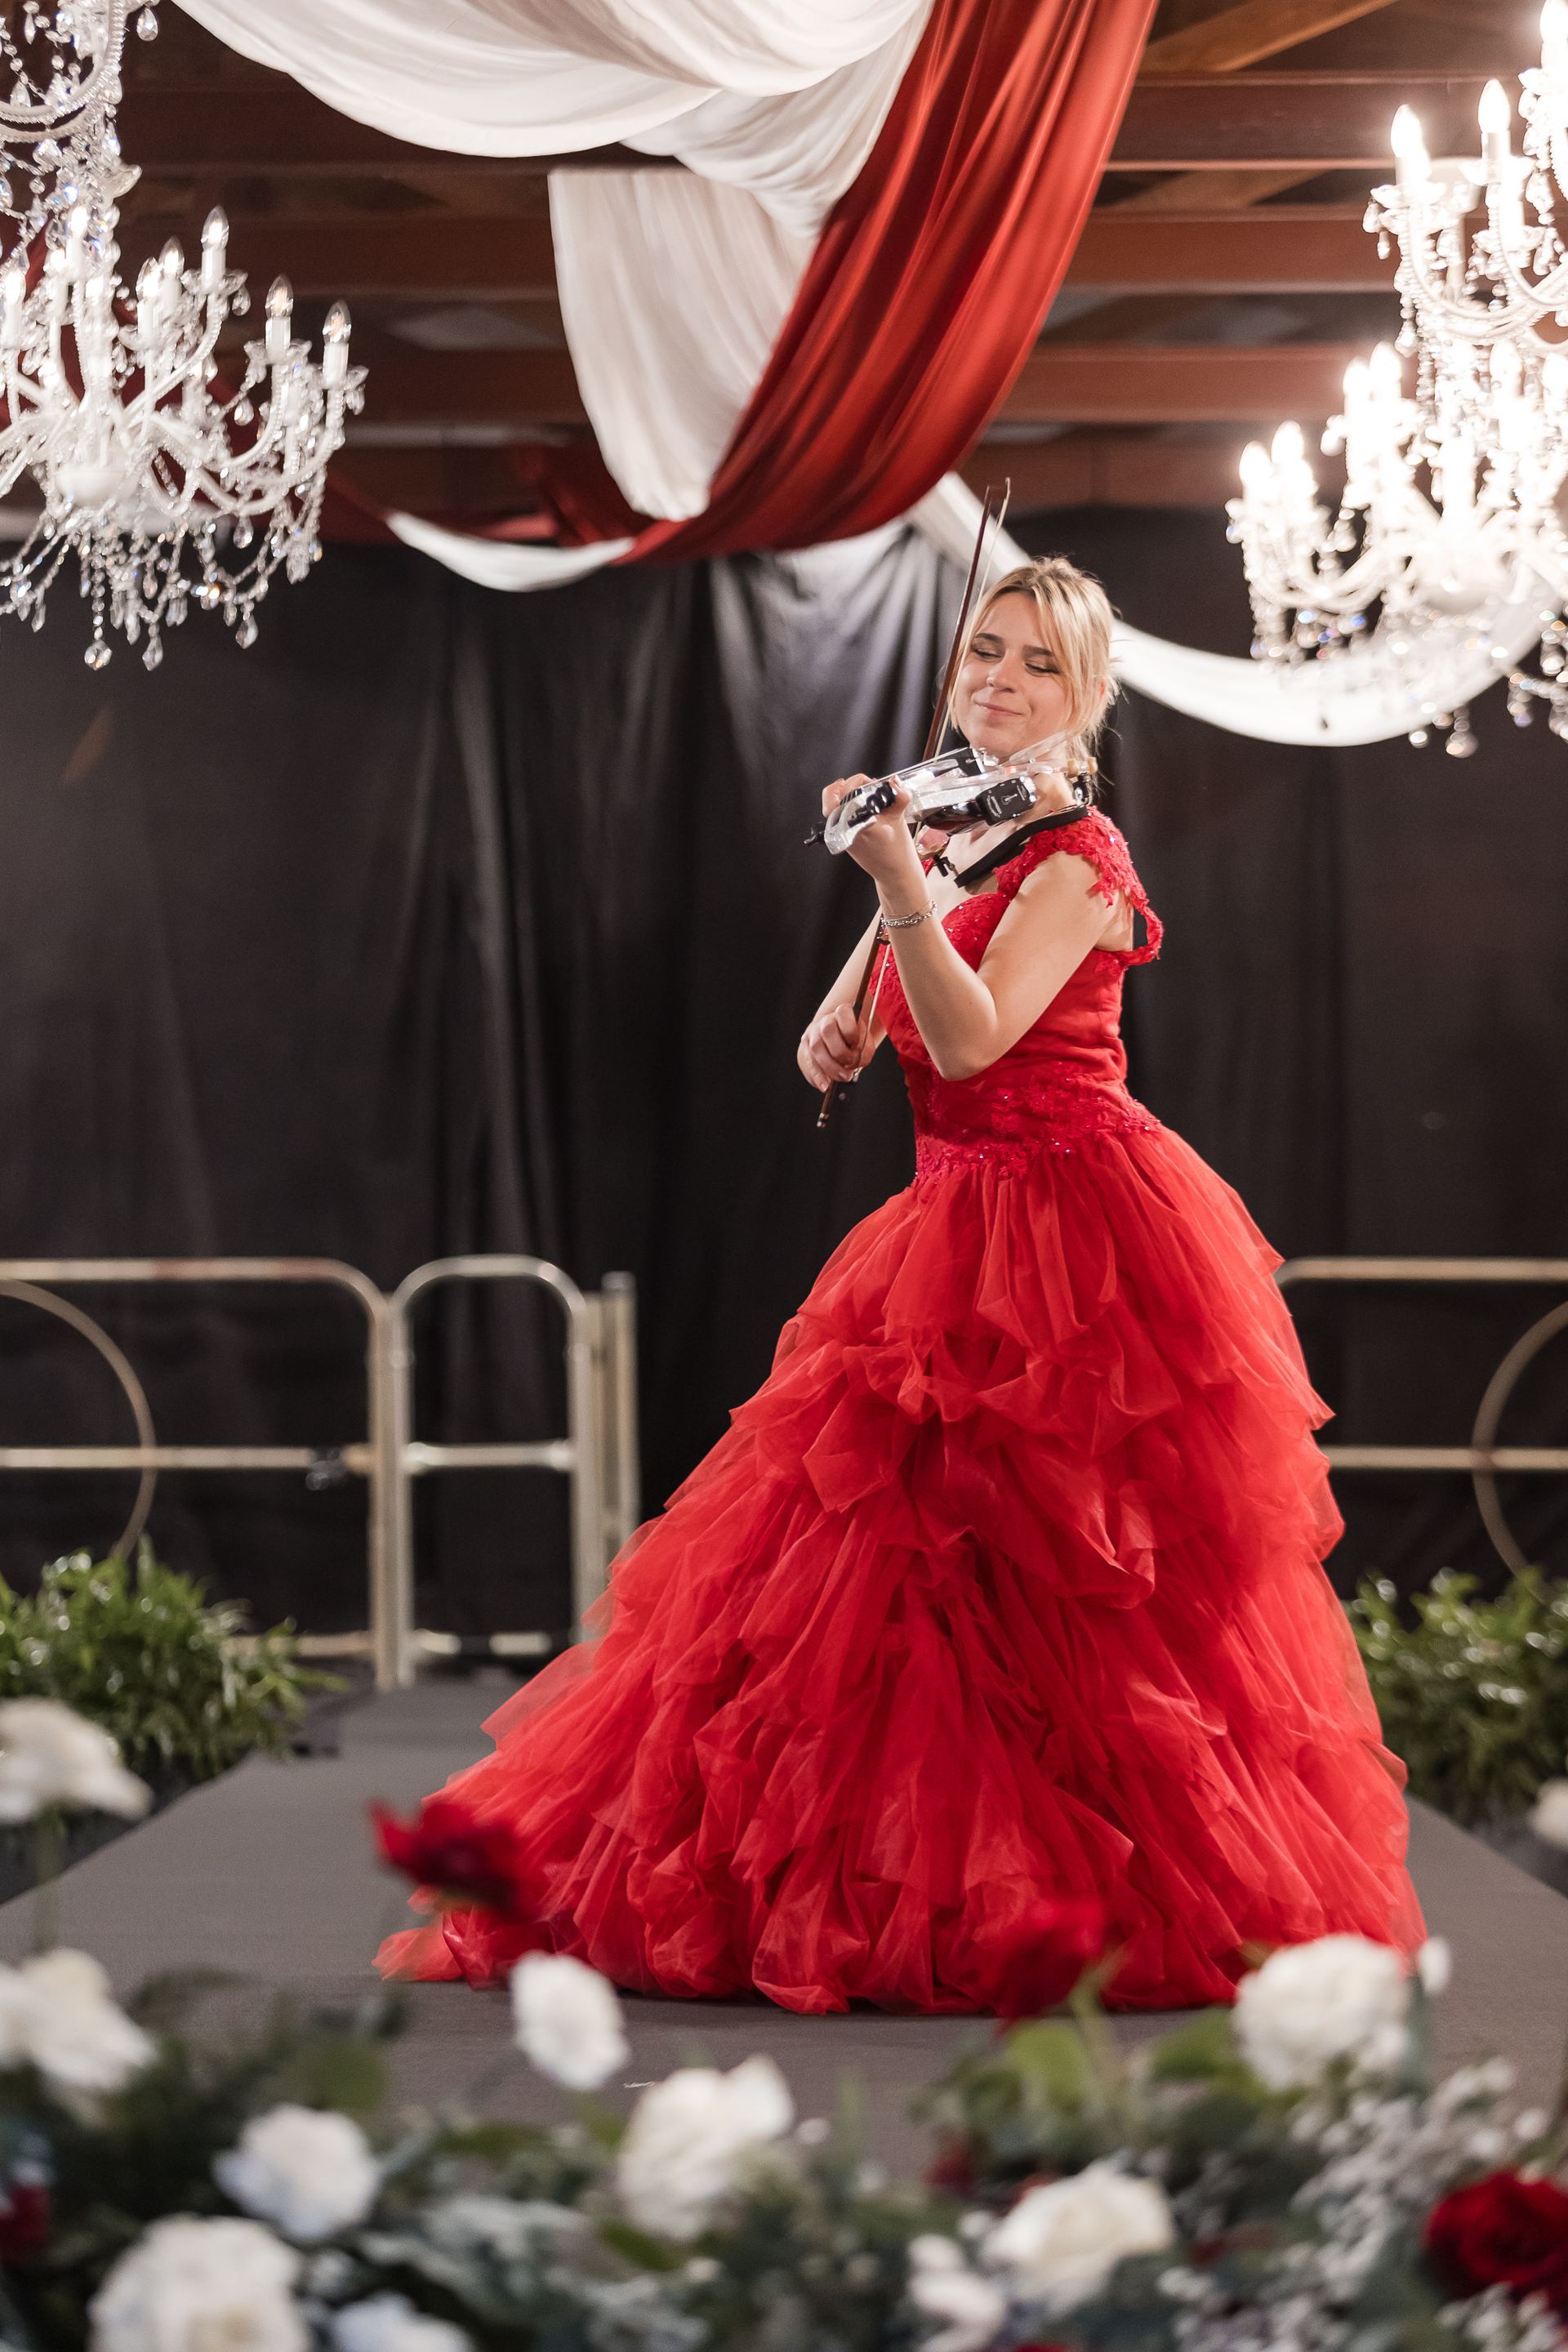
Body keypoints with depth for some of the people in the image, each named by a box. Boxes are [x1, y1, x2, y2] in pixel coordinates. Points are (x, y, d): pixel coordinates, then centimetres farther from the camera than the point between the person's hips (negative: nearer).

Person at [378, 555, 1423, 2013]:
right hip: (955, 1228, 8)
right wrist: (834, 1040, -6)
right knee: (890, 1552, 7)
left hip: (1076, 1236, -8)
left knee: (1051, 1579, -6)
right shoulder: (956, 837, 14)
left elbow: (972, 1038, -24)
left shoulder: (1079, 861, -9)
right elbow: (843, 1045, 16)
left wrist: (901, 884, -35)